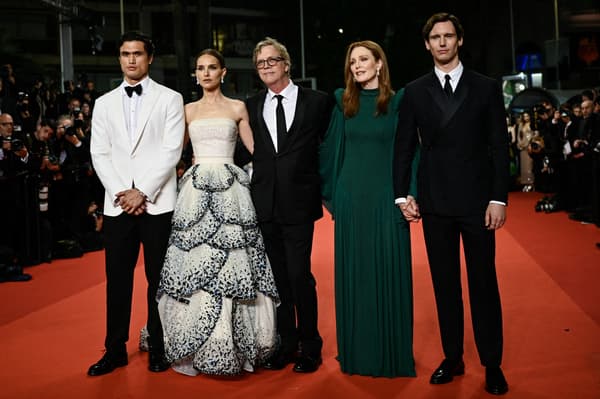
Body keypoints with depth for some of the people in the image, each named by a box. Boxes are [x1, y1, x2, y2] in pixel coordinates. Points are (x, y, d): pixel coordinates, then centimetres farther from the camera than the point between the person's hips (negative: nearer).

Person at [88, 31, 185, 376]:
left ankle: (159, 348, 16)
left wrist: (142, 192, -11)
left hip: (158, 203, -2)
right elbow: (99, 154, 7)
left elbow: (172, 150, -4)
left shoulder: (170, 99, 4)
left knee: (158, 279, 4)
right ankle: (116, 349, 17)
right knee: (117, 278, 6)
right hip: (117, 203, 3)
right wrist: (122, 193, -6)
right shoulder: (104, 103, 13)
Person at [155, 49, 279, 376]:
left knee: (230, 265, -6)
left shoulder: (237, 108, 9)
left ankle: (235, 343, 5)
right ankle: (195, 346, 8)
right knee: (195, 263, -2)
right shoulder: (188, 110, 14)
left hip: (229, 189, -2)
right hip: (196, 190, 2)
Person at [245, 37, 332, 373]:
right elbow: (249, 149, 14)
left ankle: (310, 346, 13)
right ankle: (286, 342, 24)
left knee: (299, 275, -5)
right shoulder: (252, 106, 11)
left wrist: (325, 189, 3)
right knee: (278, 276, 10)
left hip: (299, 203, -3)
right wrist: (251, 187, 6)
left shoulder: (317, 102, 1)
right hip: (265, 203, 4)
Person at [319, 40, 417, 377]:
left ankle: (393, 353, 15)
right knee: (353, 273, 7)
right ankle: (357, 351, 20)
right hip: (350, 197, 3)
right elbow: (331, 147, 11)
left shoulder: (397, 102, 1)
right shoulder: (342, 101, 8)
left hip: (385, 197, -2)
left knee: (389, 271, 1)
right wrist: (331, 193, 8)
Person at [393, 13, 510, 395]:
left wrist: (499, 198, -7)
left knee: (484, 283, 4)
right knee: (445, 284, 9)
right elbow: (404, 147, 7)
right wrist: (403, 194, -2)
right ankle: (453, 358, 20)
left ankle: (492, 364, 15)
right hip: (435, 203, 2)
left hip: (477, 201, -1)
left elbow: (500, 147, 0)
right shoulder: (414, 92, 7)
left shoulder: (486, 88, 3)